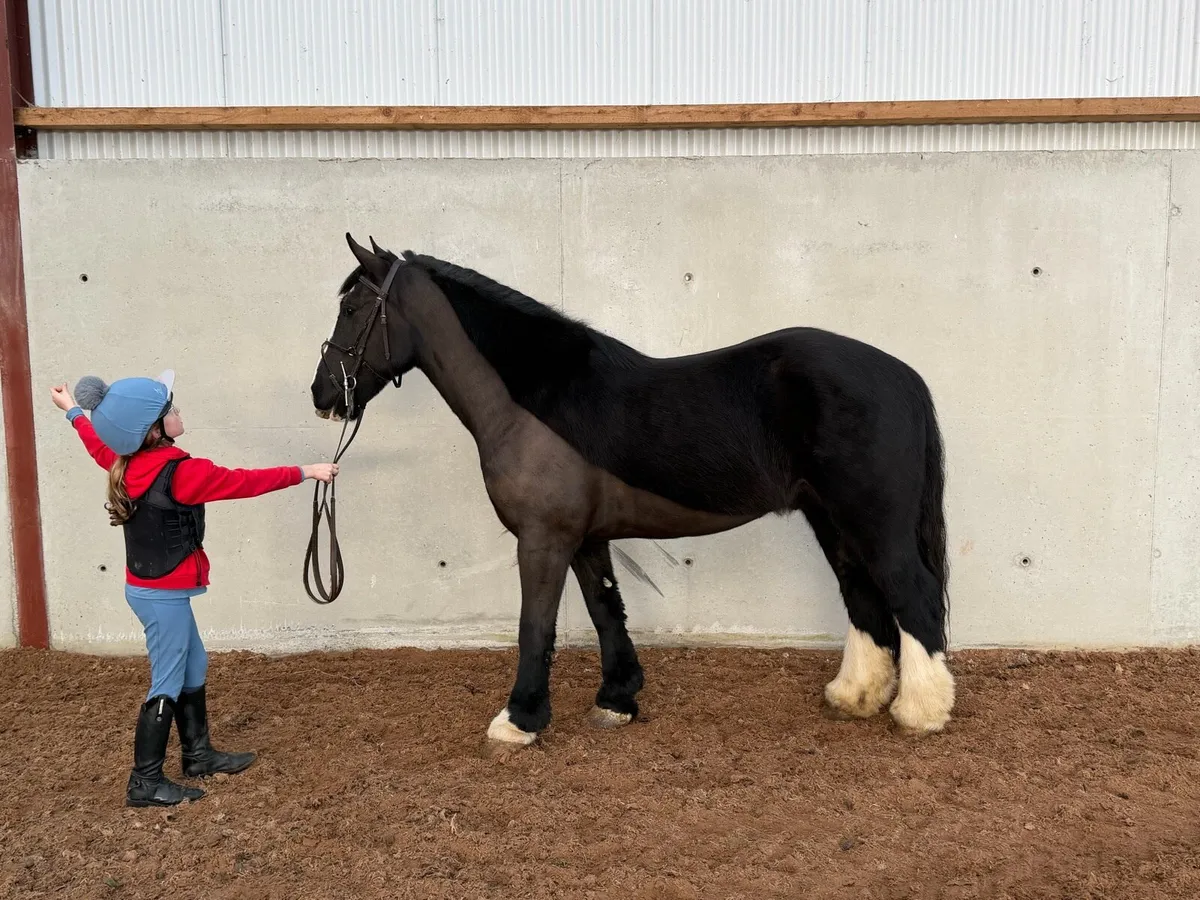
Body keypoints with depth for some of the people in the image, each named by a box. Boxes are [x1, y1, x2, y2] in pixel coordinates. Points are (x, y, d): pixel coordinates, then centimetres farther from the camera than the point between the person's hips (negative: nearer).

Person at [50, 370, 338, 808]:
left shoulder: (130, 464, 1)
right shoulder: (181, 473, -23)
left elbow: (100, 445, 23)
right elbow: (246, 482, -17)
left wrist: (73, 410, 41)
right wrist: (305, 472, -9)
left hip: (151, 588, 9)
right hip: (163, 595, -9)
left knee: (193, 667, 19)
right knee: (167, 686, 1)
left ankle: (198, 754, 30)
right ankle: (145, 783, 10)